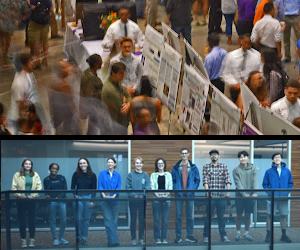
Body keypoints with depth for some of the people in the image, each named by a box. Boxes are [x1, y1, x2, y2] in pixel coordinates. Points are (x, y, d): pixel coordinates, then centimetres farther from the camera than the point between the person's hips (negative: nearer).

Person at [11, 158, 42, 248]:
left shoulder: (35, 175, 7)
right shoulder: (17, 175, 2)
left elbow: (39, 187, 3)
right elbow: (14, 188, -1)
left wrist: (33, 195, -10)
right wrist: (20, 195, -14)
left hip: (32, 200, 1)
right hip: (21, 201, -1)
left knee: (32, 221, 3)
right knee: (22, 221, 2)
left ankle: (32, 240, 12)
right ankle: (23, 240, 10)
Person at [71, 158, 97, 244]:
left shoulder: (92, 175, 2)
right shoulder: (76, 174, 2)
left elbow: (94, 189, 4)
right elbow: (72, 187, 7)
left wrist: (92, 200, -4)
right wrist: (75, 195, -11)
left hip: (88, 198, 0)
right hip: (78, 197, 0)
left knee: (86, 219, 4)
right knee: (79, 219, -2)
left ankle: (84, 238, 13)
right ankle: (79, 237, 11)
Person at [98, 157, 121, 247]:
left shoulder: (117, 175, 8)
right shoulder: (102, 173, 6)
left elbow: (118, 187, -1)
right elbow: (100, 186, -2)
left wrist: (114, 195, -18)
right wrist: (104, 195, -18)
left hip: (114, 200, 2)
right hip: (105, 200, -2)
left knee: (114, 221, 5)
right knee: (108, 221, -9)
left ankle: (111, 240, 16)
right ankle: (114, 241, -13)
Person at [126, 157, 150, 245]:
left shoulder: (145, 175, 4)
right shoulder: (130, 175, 1)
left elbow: (147, 187, -2)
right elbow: (128, 187, -4)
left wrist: (142, 195, -18)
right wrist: (134, 195, -17)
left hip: (142, 200, 1)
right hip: (133, 200, -1)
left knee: (142, 220, 6)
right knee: (133, 220, 4)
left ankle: (141, 238, 15)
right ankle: (133, 238, 11)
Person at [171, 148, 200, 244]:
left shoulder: (193, 167, 6)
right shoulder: (175, 168, 5)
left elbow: (197, 180, 9)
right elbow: (172, 180, 8)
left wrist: (193, 188, -4)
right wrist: (175, 189, -5)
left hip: (190, 194, 1)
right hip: (179, 194, 0)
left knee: (190, 216, 3)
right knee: (178, 216, 1)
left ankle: (189, 236, 12)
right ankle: (178, 236, 7)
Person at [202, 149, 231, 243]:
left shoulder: (224, 166, 8)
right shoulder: (206, 167, 5)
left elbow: (227, 180, 0)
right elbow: (205, 180, -4)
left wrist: (228, 192, -12)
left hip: (221, 195, 1)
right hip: (210, 195, -1)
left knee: (221, 216, 7)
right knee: (208, 216, 2)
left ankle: (223, 235, 15)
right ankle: (206, 236, 9)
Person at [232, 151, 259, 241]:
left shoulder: (253, 168, 5)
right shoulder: (236, 170, 0)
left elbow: (255, 181, -4)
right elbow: (238, 183, -9)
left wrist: (255, 192, -19)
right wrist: (244, 194, -22)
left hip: (250, 196, 1)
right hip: (240, 196, -1)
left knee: (248, 215, 8)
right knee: (239, 215, 4)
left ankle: (246, 233, 18)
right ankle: (238, 233, 15)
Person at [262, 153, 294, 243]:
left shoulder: (287, 171, 4)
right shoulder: (269, 171, -1)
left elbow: (291, 183, 9)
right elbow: (265, 184, 2)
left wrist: (287, 191, -5)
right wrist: (270, 192, -11)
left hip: (284, 197, 2)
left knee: (283, 215, 9)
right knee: (270, 215, 1)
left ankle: (284, 235, 21)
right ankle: (268, 235, 9)